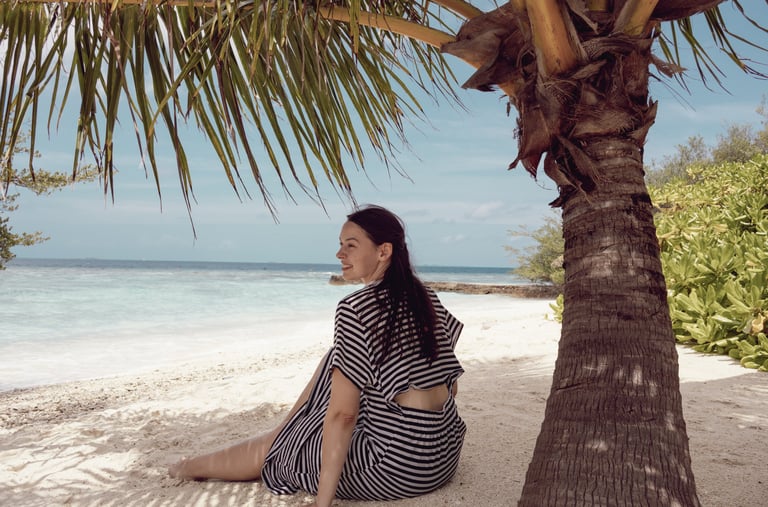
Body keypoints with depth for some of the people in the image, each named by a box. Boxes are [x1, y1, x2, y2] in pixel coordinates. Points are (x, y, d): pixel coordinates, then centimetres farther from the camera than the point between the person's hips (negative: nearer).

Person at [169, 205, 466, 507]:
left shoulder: (355, 309, -17)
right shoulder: (425, 297, 5)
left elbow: (342, 414, -19)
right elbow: (451, 385, 11)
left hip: (399, 465, -7)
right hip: (446, 451, 8)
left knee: (270, 448, 14)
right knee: (338, 363, 21)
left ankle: (199, 466, 40)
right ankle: (287, 433, 39)